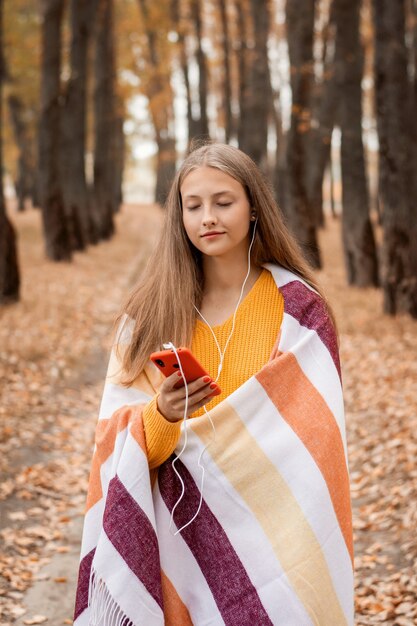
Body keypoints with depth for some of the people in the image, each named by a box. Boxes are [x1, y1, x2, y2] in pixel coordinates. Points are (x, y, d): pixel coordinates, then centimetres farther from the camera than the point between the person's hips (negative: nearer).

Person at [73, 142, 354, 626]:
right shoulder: (150, 313, 0)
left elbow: (315, 434, -5)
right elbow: (117, 438, -2)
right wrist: (161, 414, -22)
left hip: (266, 529, -1)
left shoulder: (297, 307, -6)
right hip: (177, 530, 2)